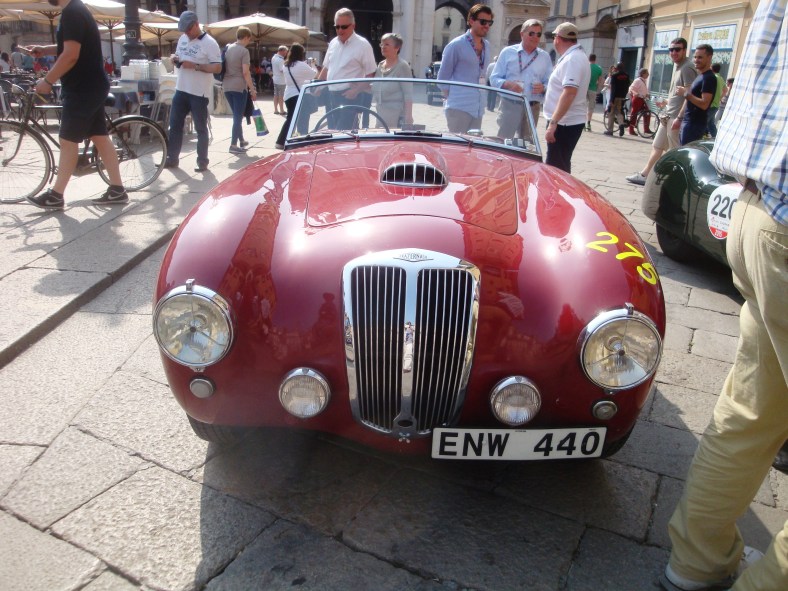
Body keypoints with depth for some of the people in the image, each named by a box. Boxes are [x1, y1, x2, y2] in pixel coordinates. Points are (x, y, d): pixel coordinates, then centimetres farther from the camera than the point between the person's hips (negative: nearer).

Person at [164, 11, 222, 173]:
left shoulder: (209, 42, -11)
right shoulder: (182, 39, 12)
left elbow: (217, 68, -16)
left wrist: (195, 66, -23)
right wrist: (175, 59, -1)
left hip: (199, 93, -7)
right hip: (181, 90, 7)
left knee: (200, 129, 2)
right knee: (174, 125, 10)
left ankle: (202, 162, 11)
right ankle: (172, 159, 19)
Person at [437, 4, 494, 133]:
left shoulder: (487, 46, 12)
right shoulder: (456, 45, -7)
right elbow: (443, 76, -2)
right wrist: (451, 97, 1)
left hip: (478, 108, 6)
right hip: (459, 106, -6)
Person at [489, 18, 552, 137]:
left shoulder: (545, 57, 11)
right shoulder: (508, 52, 3)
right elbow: (495, 79, 1)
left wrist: (543, 88, -13)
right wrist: (508, 85, -18)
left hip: (533, 108, 3)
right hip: (510, 105, -3)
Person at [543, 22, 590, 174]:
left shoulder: (572, 59, -16)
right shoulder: (574, 56, 16)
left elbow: (569, 93, -27)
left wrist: (553, 122, -30)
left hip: (565, 123, -10)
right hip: (568, 121, 10)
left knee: (555, 168, -9)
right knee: (560, 167, 16)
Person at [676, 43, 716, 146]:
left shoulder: (709, 78, -13)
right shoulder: (700, 76, 18)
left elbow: (704, 104, -21)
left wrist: (686, 94, -19)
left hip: (695, 124, -10)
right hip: (689, 122, 10)